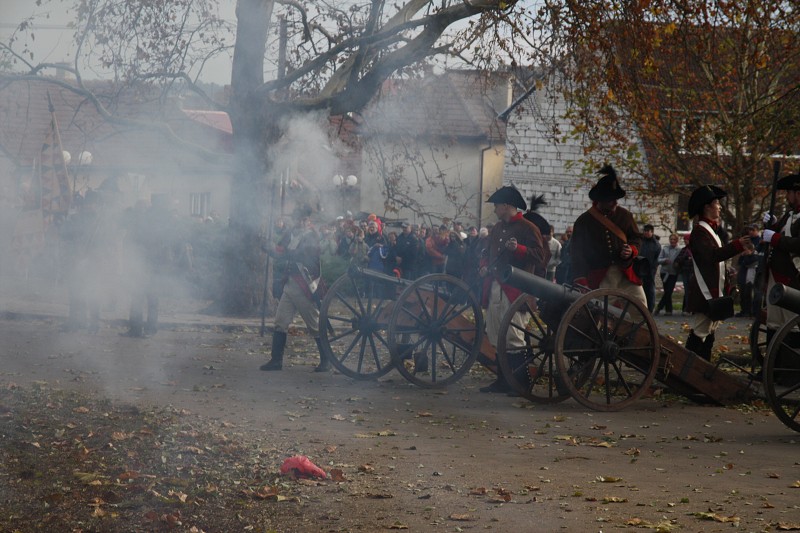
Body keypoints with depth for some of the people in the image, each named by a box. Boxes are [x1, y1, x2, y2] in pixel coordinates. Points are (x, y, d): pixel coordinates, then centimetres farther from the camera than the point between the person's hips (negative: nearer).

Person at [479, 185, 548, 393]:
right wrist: (485, 265, 10)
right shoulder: (497, 229, 21)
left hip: (514, 289, -8)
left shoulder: (527, 228, -4)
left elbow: (540, 254, -11)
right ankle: (502, 381, 16)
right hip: (494, 288, 8)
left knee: (514, 337, -11)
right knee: (496, 337, 10)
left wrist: (519, 249, -26)